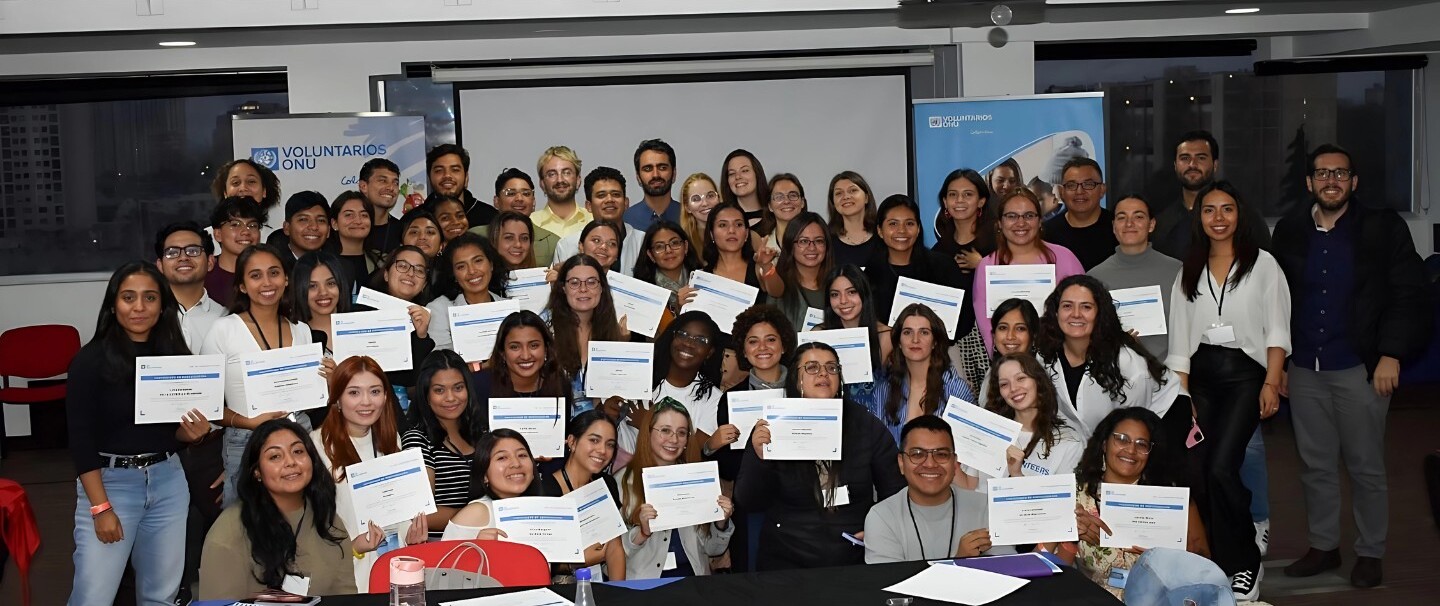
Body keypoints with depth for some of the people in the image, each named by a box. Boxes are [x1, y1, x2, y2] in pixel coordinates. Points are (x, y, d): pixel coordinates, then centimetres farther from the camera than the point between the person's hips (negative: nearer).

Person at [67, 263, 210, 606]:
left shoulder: (175, 355, 5)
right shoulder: (91, 360, -8)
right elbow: (80, 439, -10)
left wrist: (193, 432, -9)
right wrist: (100, 507, -14)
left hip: (168, 481, 4)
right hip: (109, 481, -4)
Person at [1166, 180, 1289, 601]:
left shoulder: (1262, 263, 2)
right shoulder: (1188, 271, 11)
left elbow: (1277, 331, -2)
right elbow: (1179, 340, 8)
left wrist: (1271, 384, -12)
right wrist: (1182, 399, 1)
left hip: (1245, 372, -4)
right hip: (1201, 376, 4)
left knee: (1220, 467, -17)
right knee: (1200, 472, 2)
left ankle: (1243, 565, 0)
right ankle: (1219, 564, 16)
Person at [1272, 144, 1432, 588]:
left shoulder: (1383, 229, -2)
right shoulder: (1289, 232, 7)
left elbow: (1409, 294, -5)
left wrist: (1391, 354, -13)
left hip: (1361, 368, -3)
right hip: (1304, 369, 3)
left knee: (1366, 467, 5)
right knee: (1315, 465, 10)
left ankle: (1370, 553, 17)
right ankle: (1323, 547, 23)